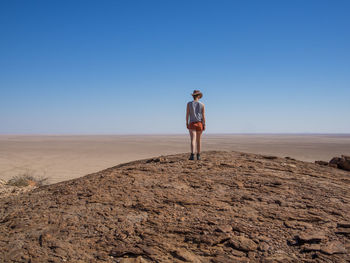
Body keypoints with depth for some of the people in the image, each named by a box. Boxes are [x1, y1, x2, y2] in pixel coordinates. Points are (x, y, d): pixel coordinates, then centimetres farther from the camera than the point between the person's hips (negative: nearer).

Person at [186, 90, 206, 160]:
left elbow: (187, 114, -4)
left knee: (193, 140, -11)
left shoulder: (189, 104, -2)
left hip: (192, 124, -1)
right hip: (199, 123, 1)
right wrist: (204, 125, 2)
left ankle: (192, 155, -29)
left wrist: (187, 123, 4)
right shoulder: (202, 104, 0)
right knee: (198, 141, 12)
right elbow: (203, 116, -1)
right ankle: (198, 156, 18)